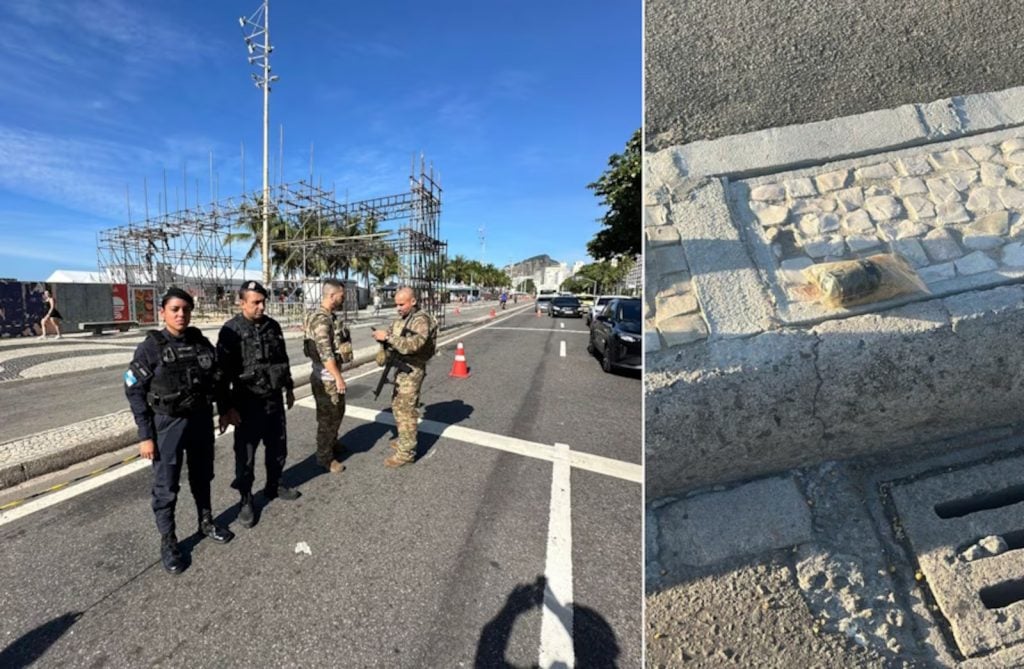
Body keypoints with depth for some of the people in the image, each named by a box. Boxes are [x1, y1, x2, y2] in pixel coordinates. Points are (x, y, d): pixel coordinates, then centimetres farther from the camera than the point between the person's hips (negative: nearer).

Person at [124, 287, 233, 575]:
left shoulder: (201, 342, -1)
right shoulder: (151, 347, -11)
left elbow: (216, 380, 8)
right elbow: (134, 391, -9)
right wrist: (145, 435, -11)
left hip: (201, 420, 4)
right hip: (168, 424, -4)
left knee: (203, 476, 19)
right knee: (166, 486, 8)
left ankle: (206, 522, 39)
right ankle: (167, 541, 26)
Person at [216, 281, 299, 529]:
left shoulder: (273, 326, 4)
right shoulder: (231, 331, -13)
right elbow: (222, 373, -15)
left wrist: (289, 388, 19)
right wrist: (225, 408, -18)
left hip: (274, 399, 6)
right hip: (247, 404, -5)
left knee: (278, 447, 17)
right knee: (246, 454, 6)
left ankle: (274, 486, 37)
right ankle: (246, 500, 24)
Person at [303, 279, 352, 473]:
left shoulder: (329, 317, 10)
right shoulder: (321, 319, -21)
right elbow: (325, 354, -26)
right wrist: (338, 377, -23)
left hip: (332, 375, 10)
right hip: (326, 378, -10)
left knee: (338, 412, 23)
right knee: (328, 417, 3)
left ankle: (332, 444, 41)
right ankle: (325, 457, 17)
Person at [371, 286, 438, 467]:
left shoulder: (421, 320, -20)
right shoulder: (401, 318, 10)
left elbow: (412, 345, -32)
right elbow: (391, 334, 16)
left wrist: (388, 337, -30)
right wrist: (381, 335, -6)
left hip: (412, 371, -9)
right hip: (401, 368, 9)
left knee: (406, 411, -4)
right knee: (397, 405, 21)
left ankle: (406, 453, 6)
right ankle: (404, 440, 38)